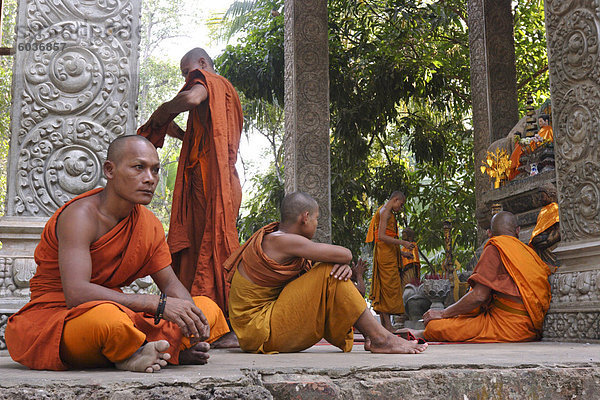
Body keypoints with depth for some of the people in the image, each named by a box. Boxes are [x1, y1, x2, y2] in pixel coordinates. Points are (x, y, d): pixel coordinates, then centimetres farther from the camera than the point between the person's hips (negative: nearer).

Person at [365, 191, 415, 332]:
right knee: (389, 288, -11)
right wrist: (402, 243, -19)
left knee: (384, 289, 7)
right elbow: (382, 236, -18)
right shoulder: (385, 211, -7)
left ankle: (384, 325, 8)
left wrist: (401, 253, 21)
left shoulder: (387, 213, 25)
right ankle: (388, 325, -12)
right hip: (385, 253, -10)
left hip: (389, 254, 10)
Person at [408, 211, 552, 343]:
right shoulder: (528, 251, 16)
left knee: (434, 327, -7)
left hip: (508, 326, -9)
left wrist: (443, 313, -4)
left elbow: (479, 296, -15)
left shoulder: (495, 248, -7)